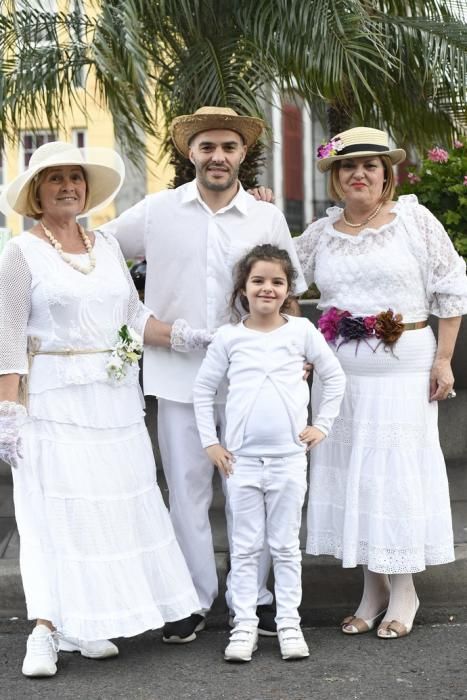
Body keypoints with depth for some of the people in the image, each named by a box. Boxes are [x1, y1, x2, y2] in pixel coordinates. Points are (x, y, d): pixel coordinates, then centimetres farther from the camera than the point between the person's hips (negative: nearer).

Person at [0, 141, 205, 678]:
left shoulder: (107, 246, 12)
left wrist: (185, 336, 4)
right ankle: (46, 631, -6)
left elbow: (134, 316, 15)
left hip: (113, 398, 5)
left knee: (109, 505, 4)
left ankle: (84, 625, 11)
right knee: (56, 508, -8)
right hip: (54, 400, -5)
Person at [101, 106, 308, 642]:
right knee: (187, 490, 5)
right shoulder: (156, 212, 2)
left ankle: (253, 597, 18)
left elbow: (290, 292, 11)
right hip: (178, 374, 0)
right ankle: (194, 600, 14)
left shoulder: (268, 218, 5)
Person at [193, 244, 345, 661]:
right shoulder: (229, 337, 1)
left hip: (289, 458, 0)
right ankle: (245, 626, 10)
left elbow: (334, 377, 12)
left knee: (286, 546, 7)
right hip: (241, 459, 0)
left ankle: (289, 623, 15)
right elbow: (204, 389, 10)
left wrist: (322, 425, 6)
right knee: (245, 547, 5)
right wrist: (210, 442, 5)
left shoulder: (301, 331, 1)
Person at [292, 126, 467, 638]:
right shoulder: (320, 234, 8)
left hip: (403, 368, -4)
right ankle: (372, 588, 17)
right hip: (339, 369, 4)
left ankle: (402, 591, 11)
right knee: (348, 470, 5)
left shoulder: (414, 219, -2)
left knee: (397, 470, -2)